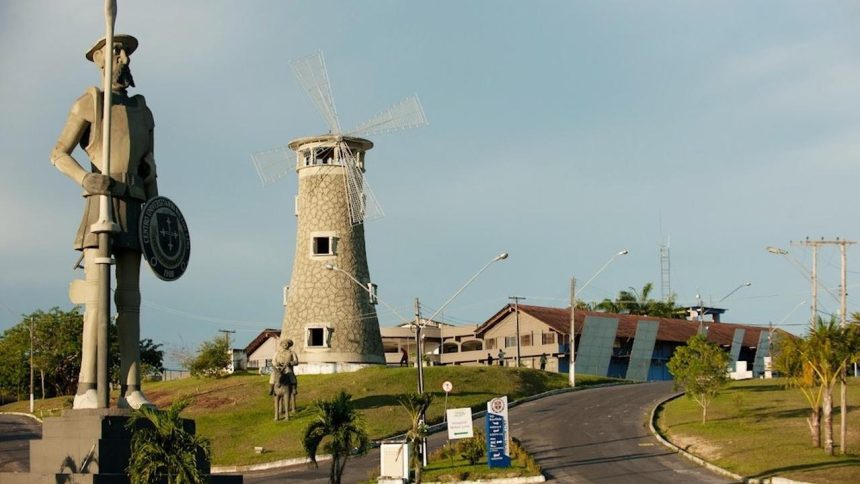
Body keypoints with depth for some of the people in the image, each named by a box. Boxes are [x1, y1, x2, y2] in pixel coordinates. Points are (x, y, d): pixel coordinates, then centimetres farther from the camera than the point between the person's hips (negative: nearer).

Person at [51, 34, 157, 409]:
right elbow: (59, 155, 3)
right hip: (101, 204, -5)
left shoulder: (143, 112, 21)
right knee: (97, 296, -14)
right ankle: (86, 390, -17)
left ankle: (130, 390, -3)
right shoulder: (88, 103, 5)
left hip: (134, 211, 5)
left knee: (130, 299, 0)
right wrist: (84, 178, -17)